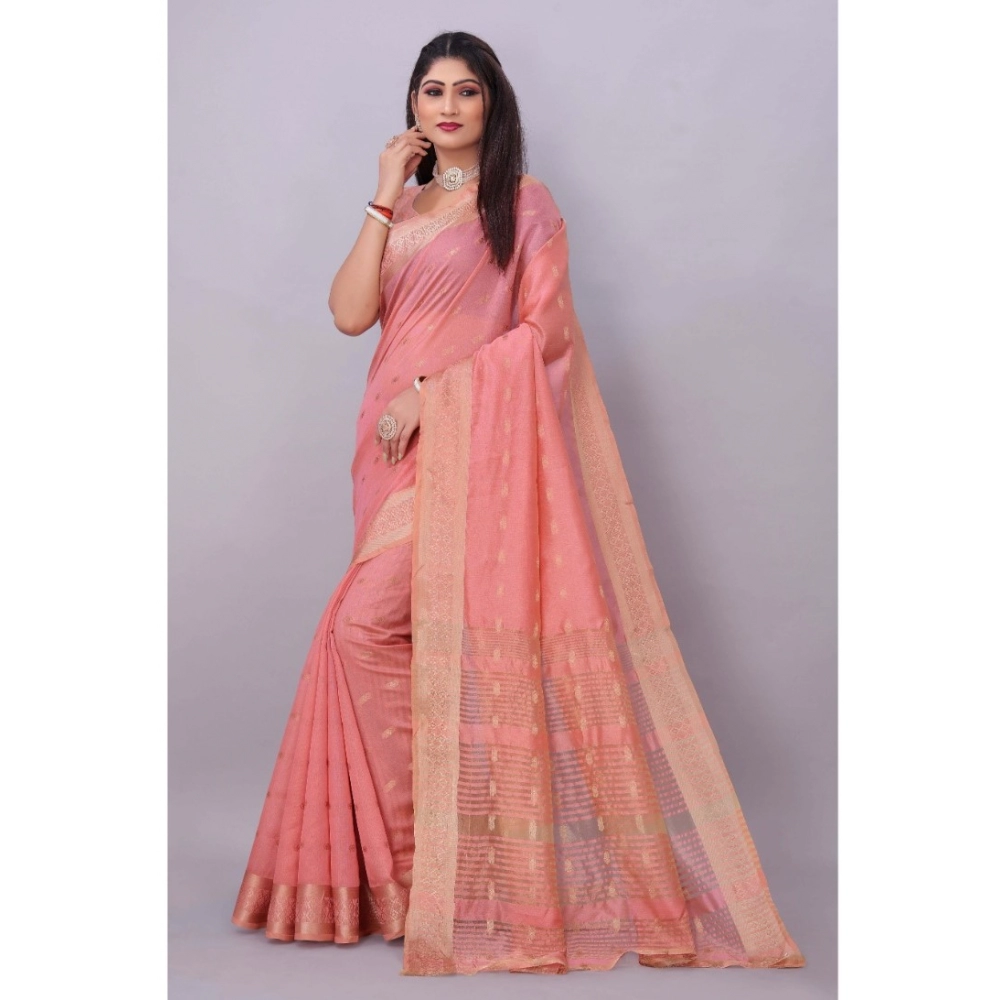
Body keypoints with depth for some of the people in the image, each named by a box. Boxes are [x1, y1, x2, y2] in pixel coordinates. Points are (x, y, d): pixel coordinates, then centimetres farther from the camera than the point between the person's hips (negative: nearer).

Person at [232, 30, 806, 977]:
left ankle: (430, 845, -5)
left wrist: (431, 390, -13)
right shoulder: (400, 208, 18)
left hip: (472, 441, -6)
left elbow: (545, 329, -8)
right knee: (385, 635, 4)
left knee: (368, 625, -18)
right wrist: (384, 198, -1)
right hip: (400, 447, 6)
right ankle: (418, 850, 14)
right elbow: (350, 313, 3)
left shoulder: (524, 202, 3)